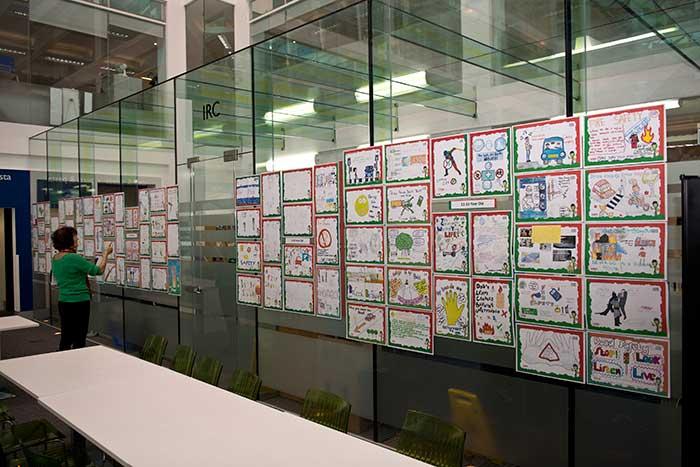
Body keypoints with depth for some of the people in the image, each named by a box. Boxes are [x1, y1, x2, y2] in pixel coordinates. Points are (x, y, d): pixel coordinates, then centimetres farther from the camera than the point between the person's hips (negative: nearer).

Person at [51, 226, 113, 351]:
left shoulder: (55, 260, 6)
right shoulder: (74, 258, -19)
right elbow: (98, 270, -12)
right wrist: (106, 253, 1)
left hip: (63, 302, 8)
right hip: (79, 303, -8)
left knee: (66, 338, 15)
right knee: (79, 340, 3)